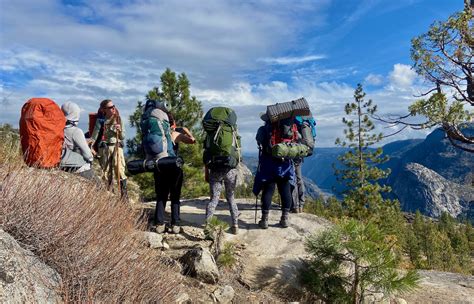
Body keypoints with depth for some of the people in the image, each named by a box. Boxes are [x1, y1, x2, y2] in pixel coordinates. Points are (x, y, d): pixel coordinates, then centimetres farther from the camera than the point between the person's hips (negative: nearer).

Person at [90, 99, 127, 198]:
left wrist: (120, 130, -10)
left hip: (117, 147, 0)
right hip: (104, 148, 0)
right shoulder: (101, 120, 3)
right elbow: (94, 135, 3)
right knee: (106, 173, 6)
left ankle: (124, 195, -9)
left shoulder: (118, 119, 8)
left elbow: (123, 137, 10)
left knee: (120, 171, -10)